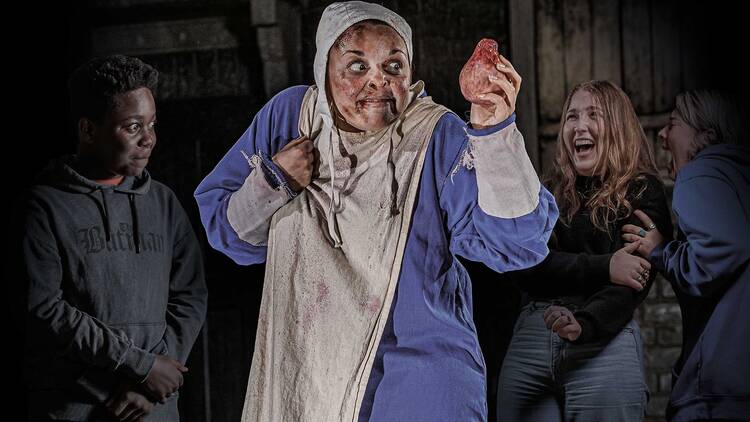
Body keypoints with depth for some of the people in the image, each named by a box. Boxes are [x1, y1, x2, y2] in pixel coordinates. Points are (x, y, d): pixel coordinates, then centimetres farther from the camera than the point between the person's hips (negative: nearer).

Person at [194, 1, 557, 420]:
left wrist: (494, 132, -30)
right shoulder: (289, 115, 0)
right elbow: (224, 227, 7)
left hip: (419, 364, -3)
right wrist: (272, 182, -11)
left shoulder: (439, 136, -9)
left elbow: (514, 242, -21)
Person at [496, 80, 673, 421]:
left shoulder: (643, 192, 3)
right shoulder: (549, 196, 16)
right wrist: (602, 267, -14)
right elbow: (524, 267, 1)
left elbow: (634, 281, -9)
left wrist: (584, 324, -28)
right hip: (529, 342, 4)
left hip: (604, 340, -4)